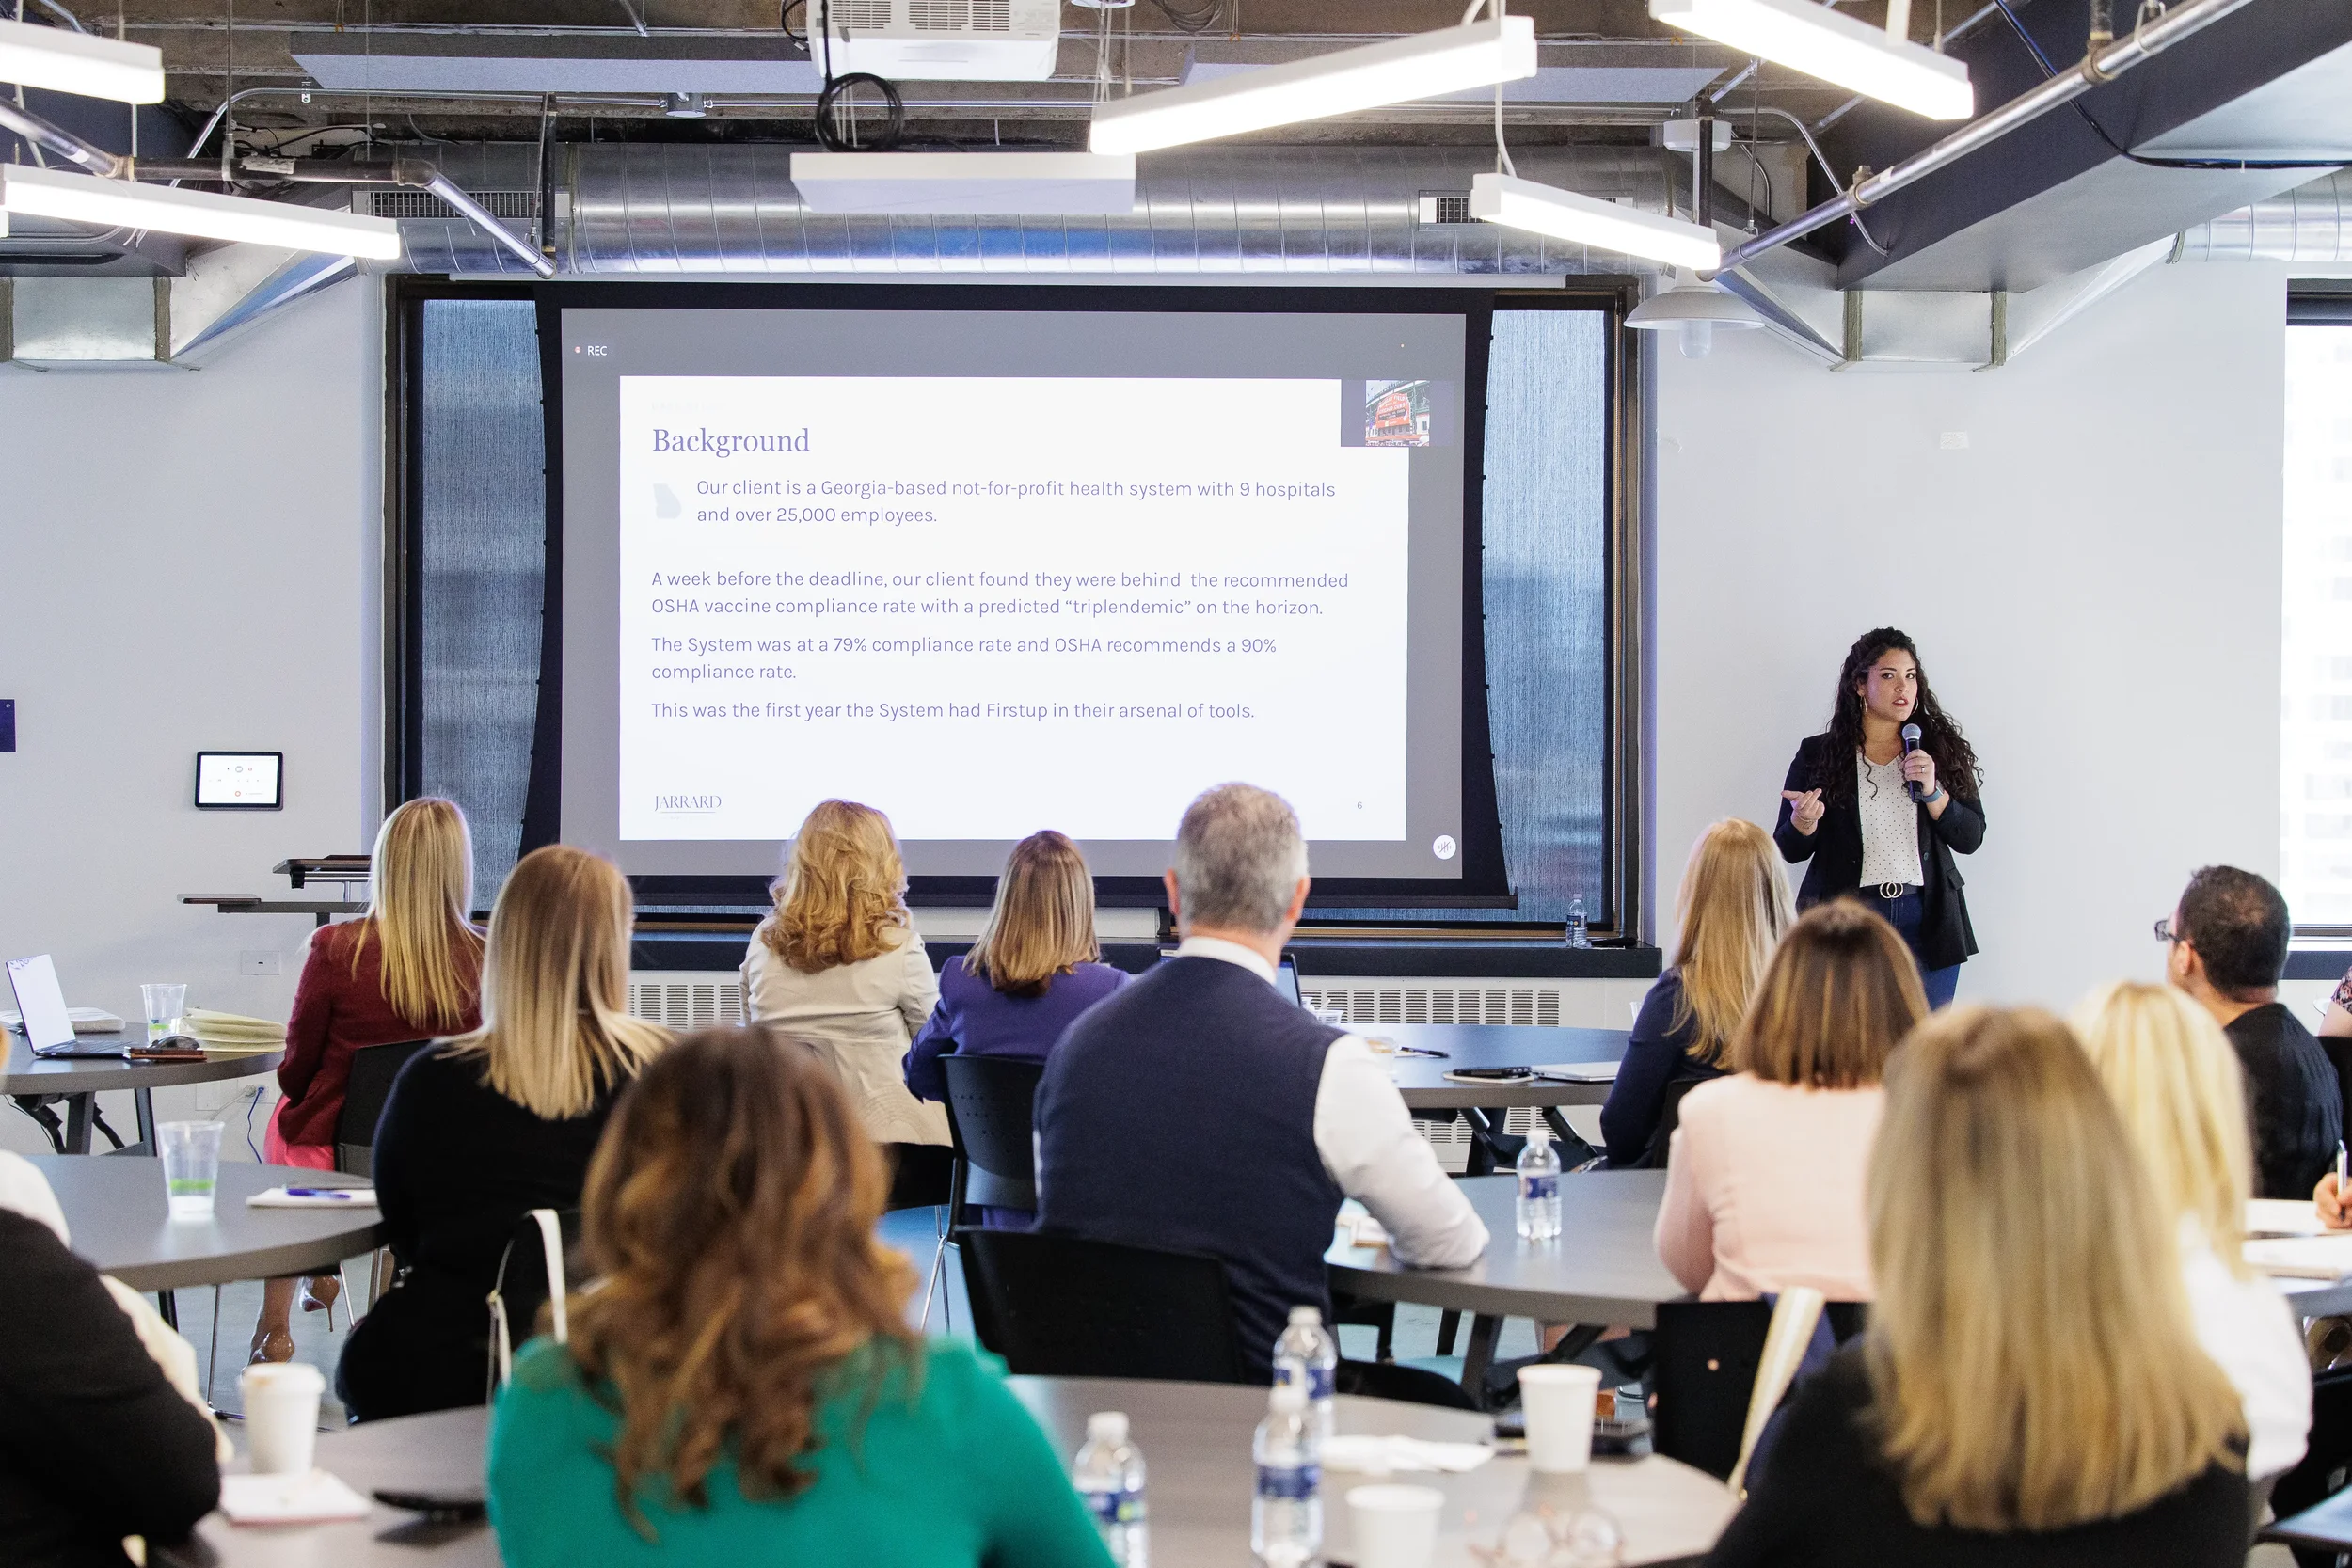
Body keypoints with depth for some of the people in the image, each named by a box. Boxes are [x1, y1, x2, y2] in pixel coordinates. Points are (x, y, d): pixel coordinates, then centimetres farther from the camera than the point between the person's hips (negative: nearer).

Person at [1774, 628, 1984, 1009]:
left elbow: (1970, 839, 5)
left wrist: (1931, 791, -10)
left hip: (1926, 922, 2)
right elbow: (1788, 850, 5)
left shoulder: (1940, 751, 9)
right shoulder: (1818, 755, 4)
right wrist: (1803, 823, -17)